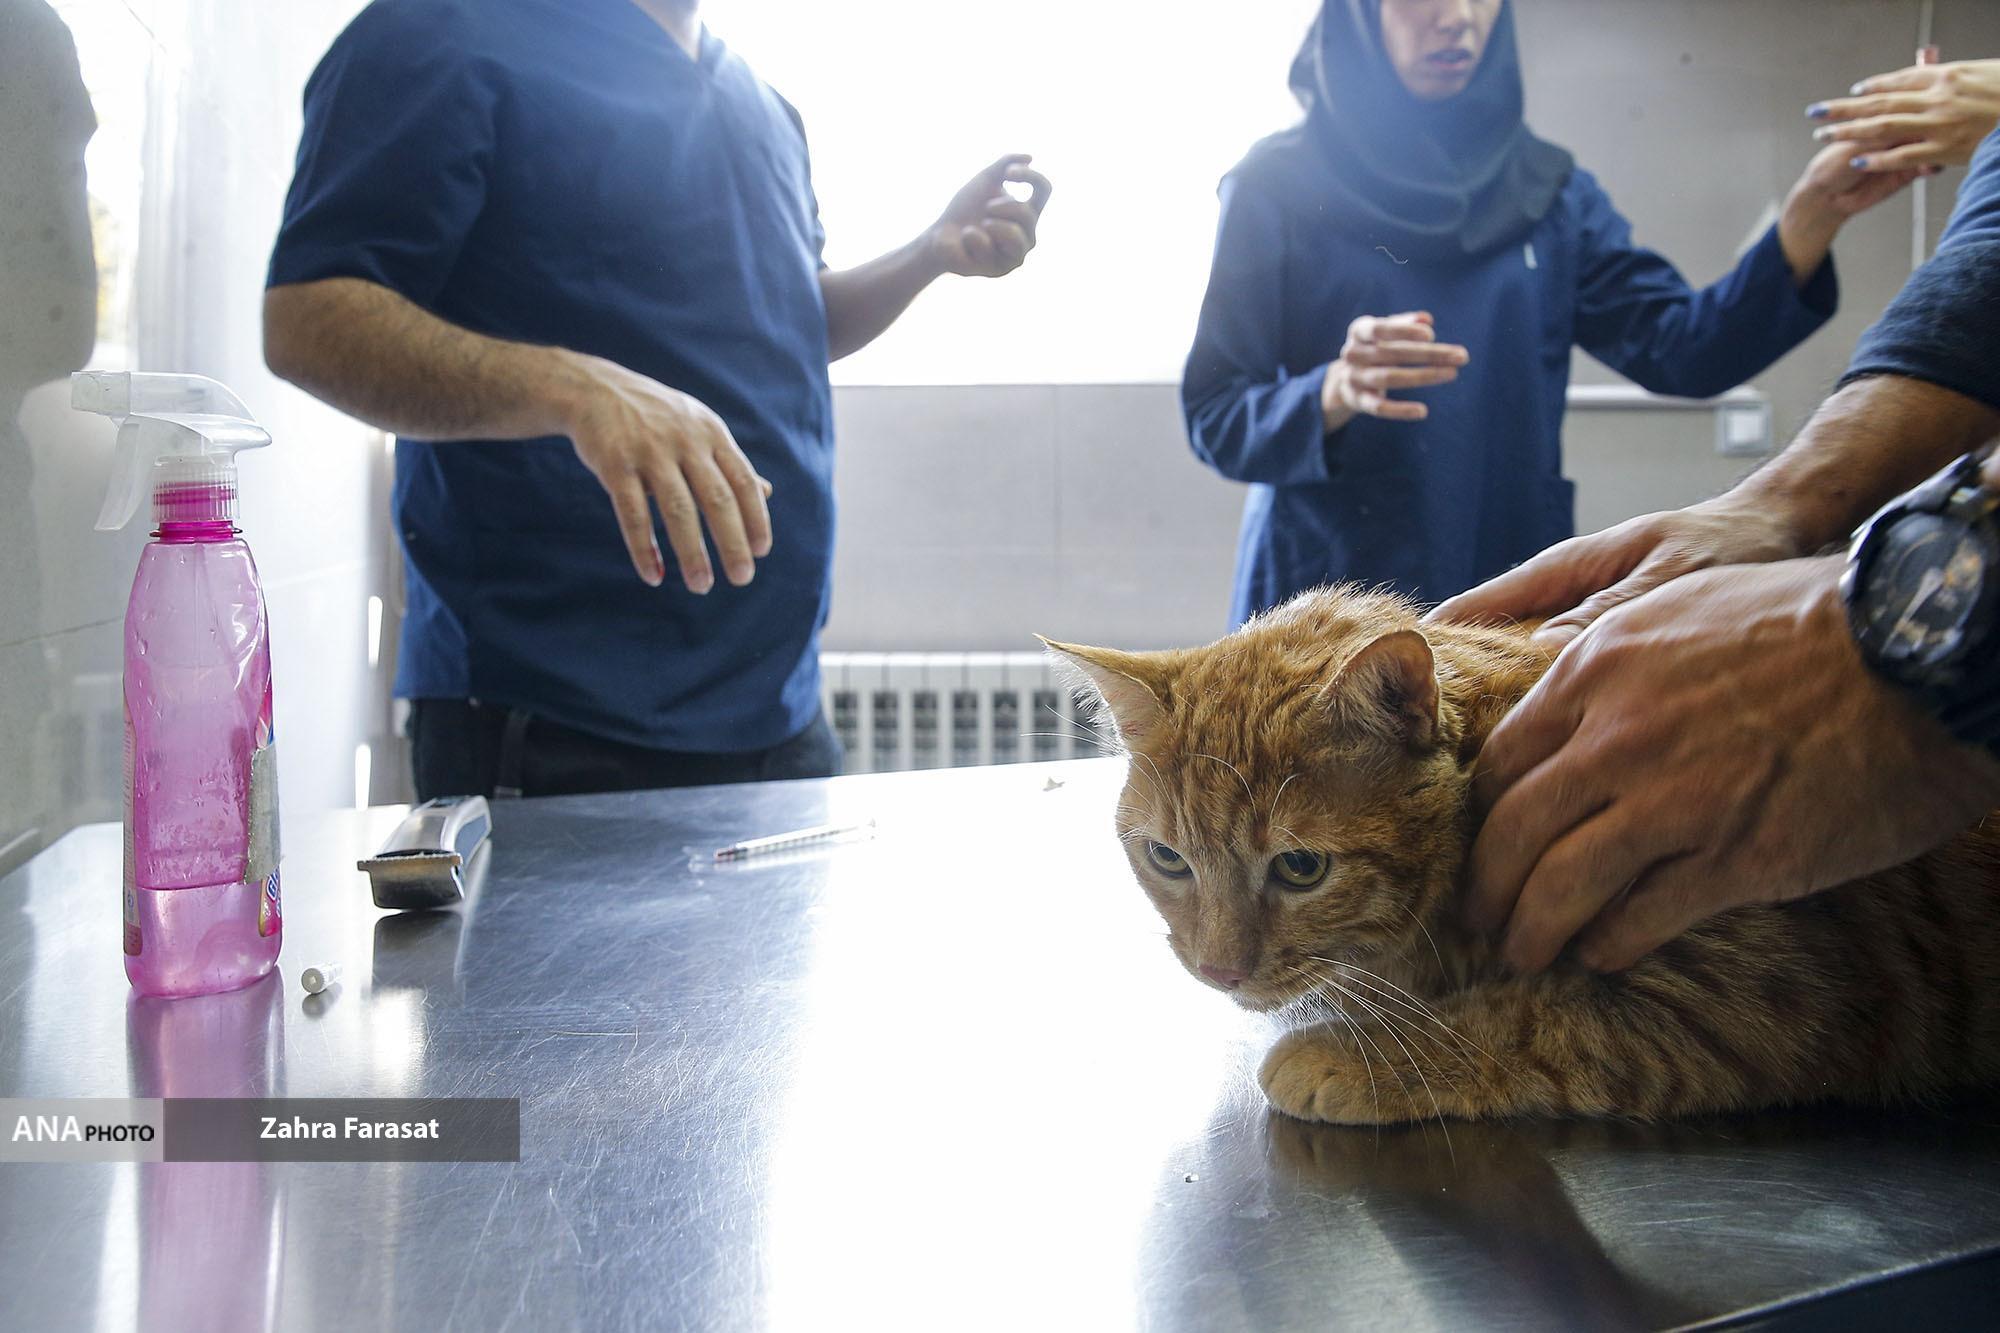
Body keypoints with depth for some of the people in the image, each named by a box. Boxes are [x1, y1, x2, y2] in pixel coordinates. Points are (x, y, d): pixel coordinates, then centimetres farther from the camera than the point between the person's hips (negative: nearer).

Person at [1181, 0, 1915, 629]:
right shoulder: (1278, 185, -2)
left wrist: (1812, 215, -15)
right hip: (1326, 597, -3)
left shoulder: (1548, 192, 8)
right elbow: (1214, 419, -7)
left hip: (1515, 601, 3)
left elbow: (1681, 348, -1)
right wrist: (1334, 395, -26)